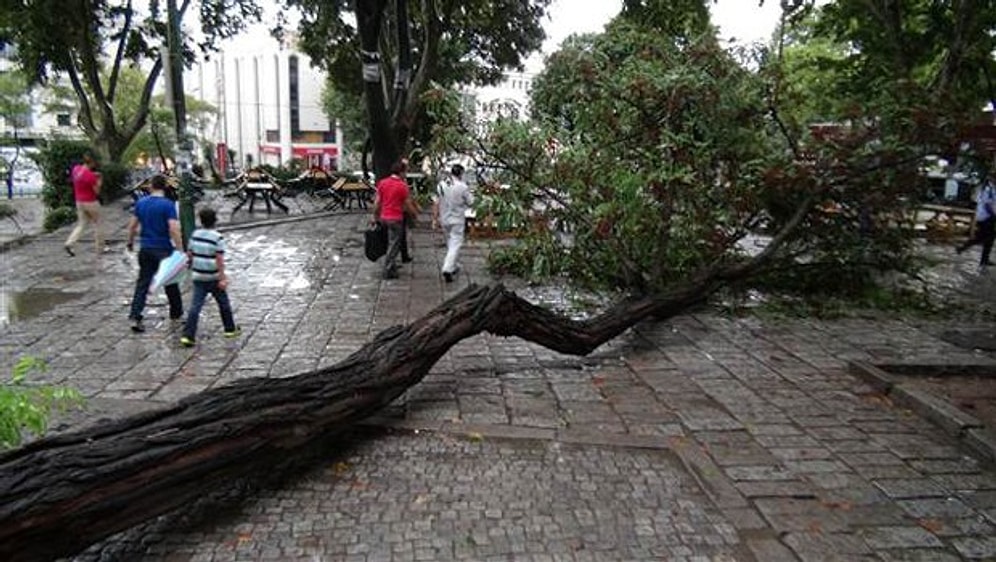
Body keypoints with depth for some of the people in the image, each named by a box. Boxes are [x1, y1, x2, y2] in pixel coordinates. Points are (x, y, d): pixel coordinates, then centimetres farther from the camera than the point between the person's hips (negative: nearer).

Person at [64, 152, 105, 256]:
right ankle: (100, 248, 17)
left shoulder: (76, 168, -1)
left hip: (79, 202, 7)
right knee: (97, 224, 9)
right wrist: (99, 182, 0)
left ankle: (70, 243, -4)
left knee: (81, 224, 13)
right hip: (91, 203, -7)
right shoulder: (90, 175, -22)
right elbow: (97, 191, -16)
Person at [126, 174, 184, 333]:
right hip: (163, 250, -4)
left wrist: (130, 242, 25)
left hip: (145, 249, 4)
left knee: (142, 284, 8)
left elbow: (132, 225, 10)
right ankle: (176, 314, 26)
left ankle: (135, 317, 1)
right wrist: (180, 250, -17)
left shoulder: (141, 203, 4)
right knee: (170, 283, 12)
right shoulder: (168, 205, -13)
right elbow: (174, 229, -20)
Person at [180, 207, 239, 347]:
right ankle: (230, 329, 27)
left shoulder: (195, 234, 3)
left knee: (195, 306, 2)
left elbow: (189, 254, 10)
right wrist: (222, 278, -15)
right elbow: (219, 259, -17)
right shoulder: (217, 237, -13)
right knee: (224, 303, 14)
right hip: (214, 278, -4)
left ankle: (188, 335, -6)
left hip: (198, 277, 4)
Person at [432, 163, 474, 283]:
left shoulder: (441, 185, -1)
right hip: (457, 220, -5)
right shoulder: (462, 187, -15)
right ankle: (447, 269, -18)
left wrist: (435, 219, 6)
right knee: (455, 245, -4)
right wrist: (468, 192, 10)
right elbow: (470, 202, -6)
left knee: (450, 244, 21)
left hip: (444, 219, 5)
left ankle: (453, 267, 33)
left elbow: (436, 203, 0)